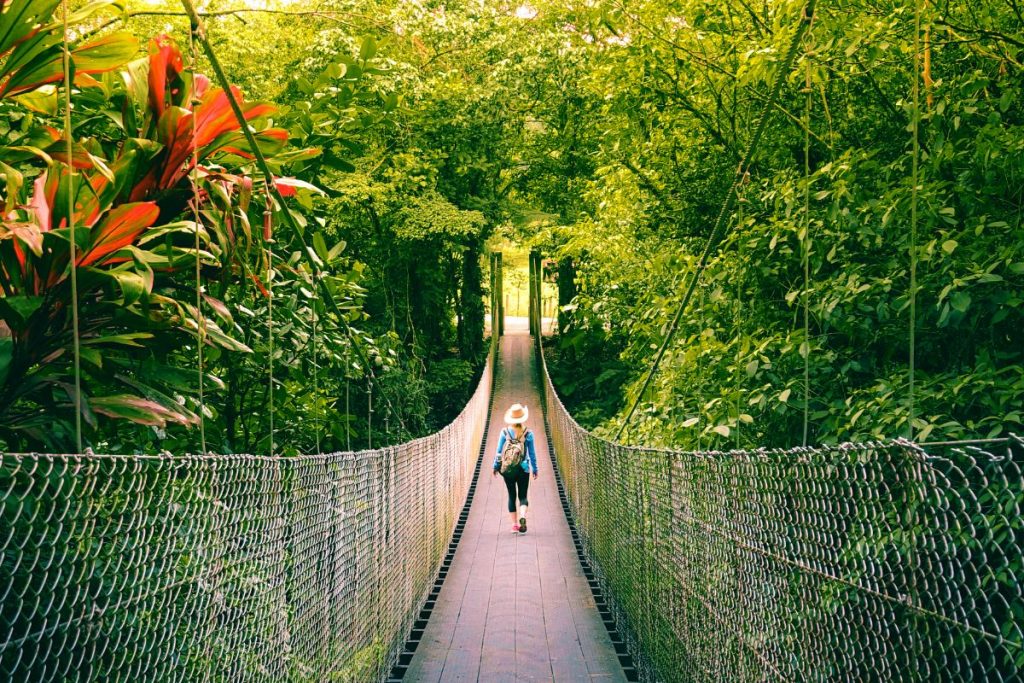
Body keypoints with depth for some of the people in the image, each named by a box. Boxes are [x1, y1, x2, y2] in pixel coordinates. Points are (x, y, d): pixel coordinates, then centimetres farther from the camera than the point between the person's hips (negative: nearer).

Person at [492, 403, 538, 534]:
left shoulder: (505, 432, -6)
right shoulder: (528, 434, -7)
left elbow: (499, 451, 0)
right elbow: (532, 454, 0)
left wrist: (496, 466, 12)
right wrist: (534, 469, 12)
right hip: (523, 469, 0)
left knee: (511, 496, 12)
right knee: (523, 496, 8)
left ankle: (514, 524, 9)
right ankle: (522, 517, -20)